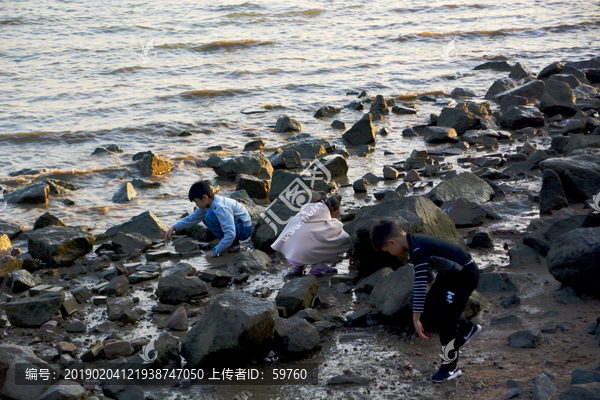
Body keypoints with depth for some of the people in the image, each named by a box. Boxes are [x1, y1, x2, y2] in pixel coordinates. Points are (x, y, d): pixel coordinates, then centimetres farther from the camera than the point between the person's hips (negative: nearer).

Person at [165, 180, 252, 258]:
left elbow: (230, 234, -34)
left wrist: (216, 251, -31)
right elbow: (192, 218, 12)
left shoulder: (220, 207, -29)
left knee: (210, 215, -25)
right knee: (205, 217, 15)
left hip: (245, 229, -10)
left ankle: (233, 244, -14)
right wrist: (173, 228, 3)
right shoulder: (209, 203, 0)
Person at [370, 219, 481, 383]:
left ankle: (450, 367, 7)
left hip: (464, 276, -10)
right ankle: (467, 329, 30)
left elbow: (420, 286, -33)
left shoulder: (418, 251, -29)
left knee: (446, 322, -9)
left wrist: (416, 319, -31)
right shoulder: (416, 242, 1)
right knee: (428, 316, 11)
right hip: (447, 275, 10)